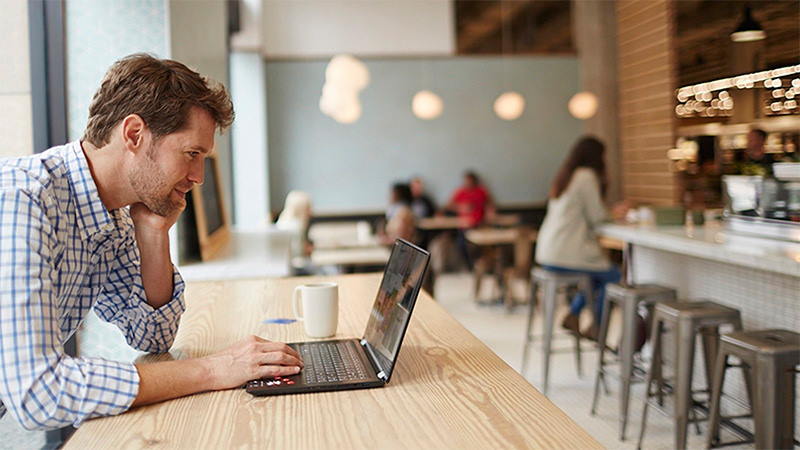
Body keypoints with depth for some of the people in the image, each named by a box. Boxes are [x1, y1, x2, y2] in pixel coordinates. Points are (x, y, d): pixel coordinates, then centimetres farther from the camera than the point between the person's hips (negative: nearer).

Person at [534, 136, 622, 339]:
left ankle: (572, 315, 19)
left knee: (598, 273, 26)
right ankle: (596, 329, 12)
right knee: (613, 276, 8)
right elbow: (596, 217, -8)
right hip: (566, 255, -9)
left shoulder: (563, 176, 15)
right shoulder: (587, 176, -12)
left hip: (547, 253, 9)